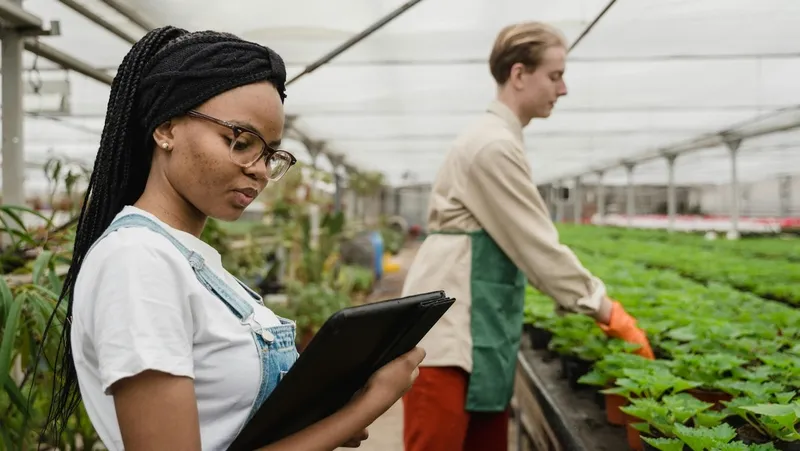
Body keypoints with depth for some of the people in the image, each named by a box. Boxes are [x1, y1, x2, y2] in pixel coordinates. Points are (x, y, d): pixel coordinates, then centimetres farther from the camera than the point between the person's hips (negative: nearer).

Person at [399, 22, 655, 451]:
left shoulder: (497, 139, 14)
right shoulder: (494, 145, -17)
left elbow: (522, 241, 17)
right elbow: (537, 245, -16)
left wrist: (595, 304, 15)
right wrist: (607, 310, -7)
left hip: (478, 324, 10)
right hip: (449, 325, -10)